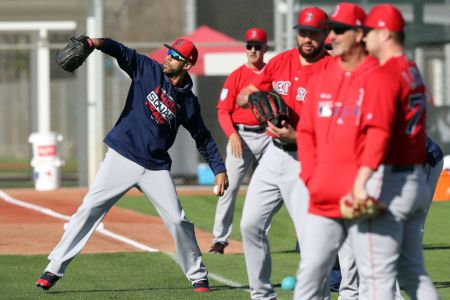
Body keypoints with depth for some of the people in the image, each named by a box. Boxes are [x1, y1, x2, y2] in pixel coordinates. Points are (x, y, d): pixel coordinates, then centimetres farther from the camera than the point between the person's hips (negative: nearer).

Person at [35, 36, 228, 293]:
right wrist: (98, 43, -33)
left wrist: (219, 169, 5)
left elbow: (203, 138, 12)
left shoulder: (188, 102, 3)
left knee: (178, 220, -3)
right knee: (90, 209, -7)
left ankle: (198, 276, 14)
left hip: (156, 168, 1)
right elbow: (122, 52, -13)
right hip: (121, 157, -1)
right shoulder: (148, 70, 0)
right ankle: (55, 268, -4)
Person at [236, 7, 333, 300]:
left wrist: (296, 136, -28)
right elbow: (242, 97, 13)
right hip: (273, 154, 7)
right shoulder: (280, 62, 8)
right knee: (251, 225, 10)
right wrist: (252, 97, -10)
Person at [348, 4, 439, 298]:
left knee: (376, 275, -7)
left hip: (387, 182, -10)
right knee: (412, 272, 16)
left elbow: (379, 131, -27)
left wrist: (361, 181, -35)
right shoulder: (414, 73, 16)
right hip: (417, 181, 10)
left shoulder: (384, 75, -15)